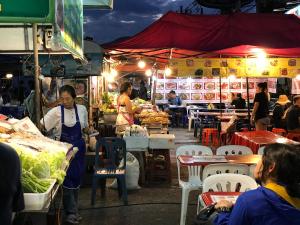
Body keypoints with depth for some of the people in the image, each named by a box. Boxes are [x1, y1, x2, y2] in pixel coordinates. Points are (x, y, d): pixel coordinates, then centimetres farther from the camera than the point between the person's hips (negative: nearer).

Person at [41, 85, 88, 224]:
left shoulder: (82, 110, 1)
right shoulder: (56, 111, -8)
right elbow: (41, 125, -13)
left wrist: (90, 131, -6)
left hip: (78, 147, 3)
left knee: (76, 178, 11)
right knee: (67, 179, -4)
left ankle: (73, 209, 26)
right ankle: (71, 212, 5)